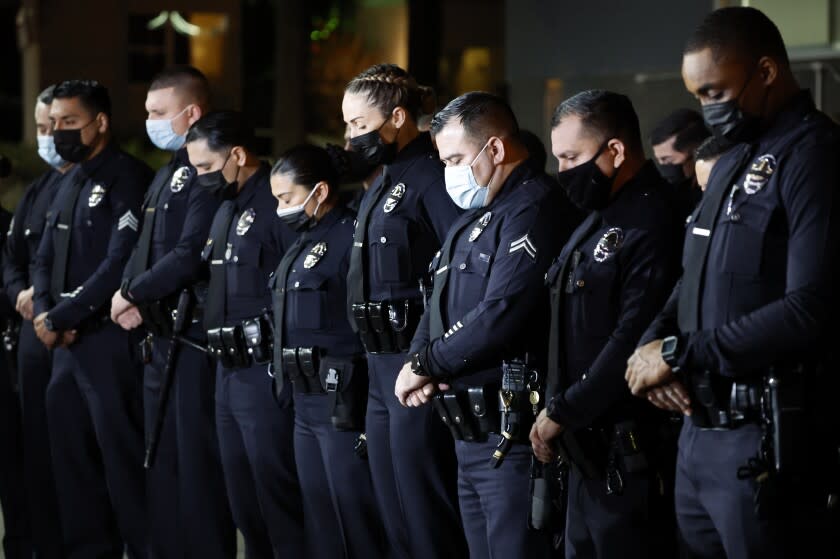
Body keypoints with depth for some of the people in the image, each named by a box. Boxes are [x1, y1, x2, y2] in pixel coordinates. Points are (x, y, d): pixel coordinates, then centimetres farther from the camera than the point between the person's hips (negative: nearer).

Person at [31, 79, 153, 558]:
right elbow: (46, 259, 19)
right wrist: (45, 313, -1)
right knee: (72, 456, 12)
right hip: (66, 342, 9)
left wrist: (61, 317, -15)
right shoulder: (69, 184, 17)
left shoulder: (128, 178, -9)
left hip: (110, 339, -9)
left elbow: (120, 264, -19)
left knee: (123, 457, -6)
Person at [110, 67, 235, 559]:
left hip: (194, 332, -10)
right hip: (158, 334, 10)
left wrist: (133, 294, -13)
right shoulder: (166, 175, 18)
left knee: (196, 457, -5)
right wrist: (133, 299, -1)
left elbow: (191, 256, -22)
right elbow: (145, 249, 18)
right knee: (161, 457, 14)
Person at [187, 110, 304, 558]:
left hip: (266, 371, -9)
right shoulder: (226, 210, 16)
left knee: (278, 497, -5)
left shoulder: (277, 205, -14)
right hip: (229, 370, 10)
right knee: (243, 500, 14)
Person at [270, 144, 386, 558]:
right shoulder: (304, 242, 17)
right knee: (320, 522, 13)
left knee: (356, 521, -5)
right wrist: (289, 388, 16)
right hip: (305, 402, 9)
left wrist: (361, 405, -19)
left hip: (342, 403, -9)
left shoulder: (352, 237, -12)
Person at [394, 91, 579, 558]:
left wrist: (427, 365, -11)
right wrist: (417, 361, -3)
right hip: (468, 433, 10)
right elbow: (440, 305, 18)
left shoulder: (533, 210, -13)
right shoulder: (472, 219, 19)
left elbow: (501, 315, -23)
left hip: (512, 432, -10)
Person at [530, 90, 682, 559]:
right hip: (587, 449, 10)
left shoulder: (652, 225, -16)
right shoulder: (599, 221, 16)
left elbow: (630, 345, -22)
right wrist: (554, 407, 9)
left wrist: (561, 412, -16)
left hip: (626, 453, -10)